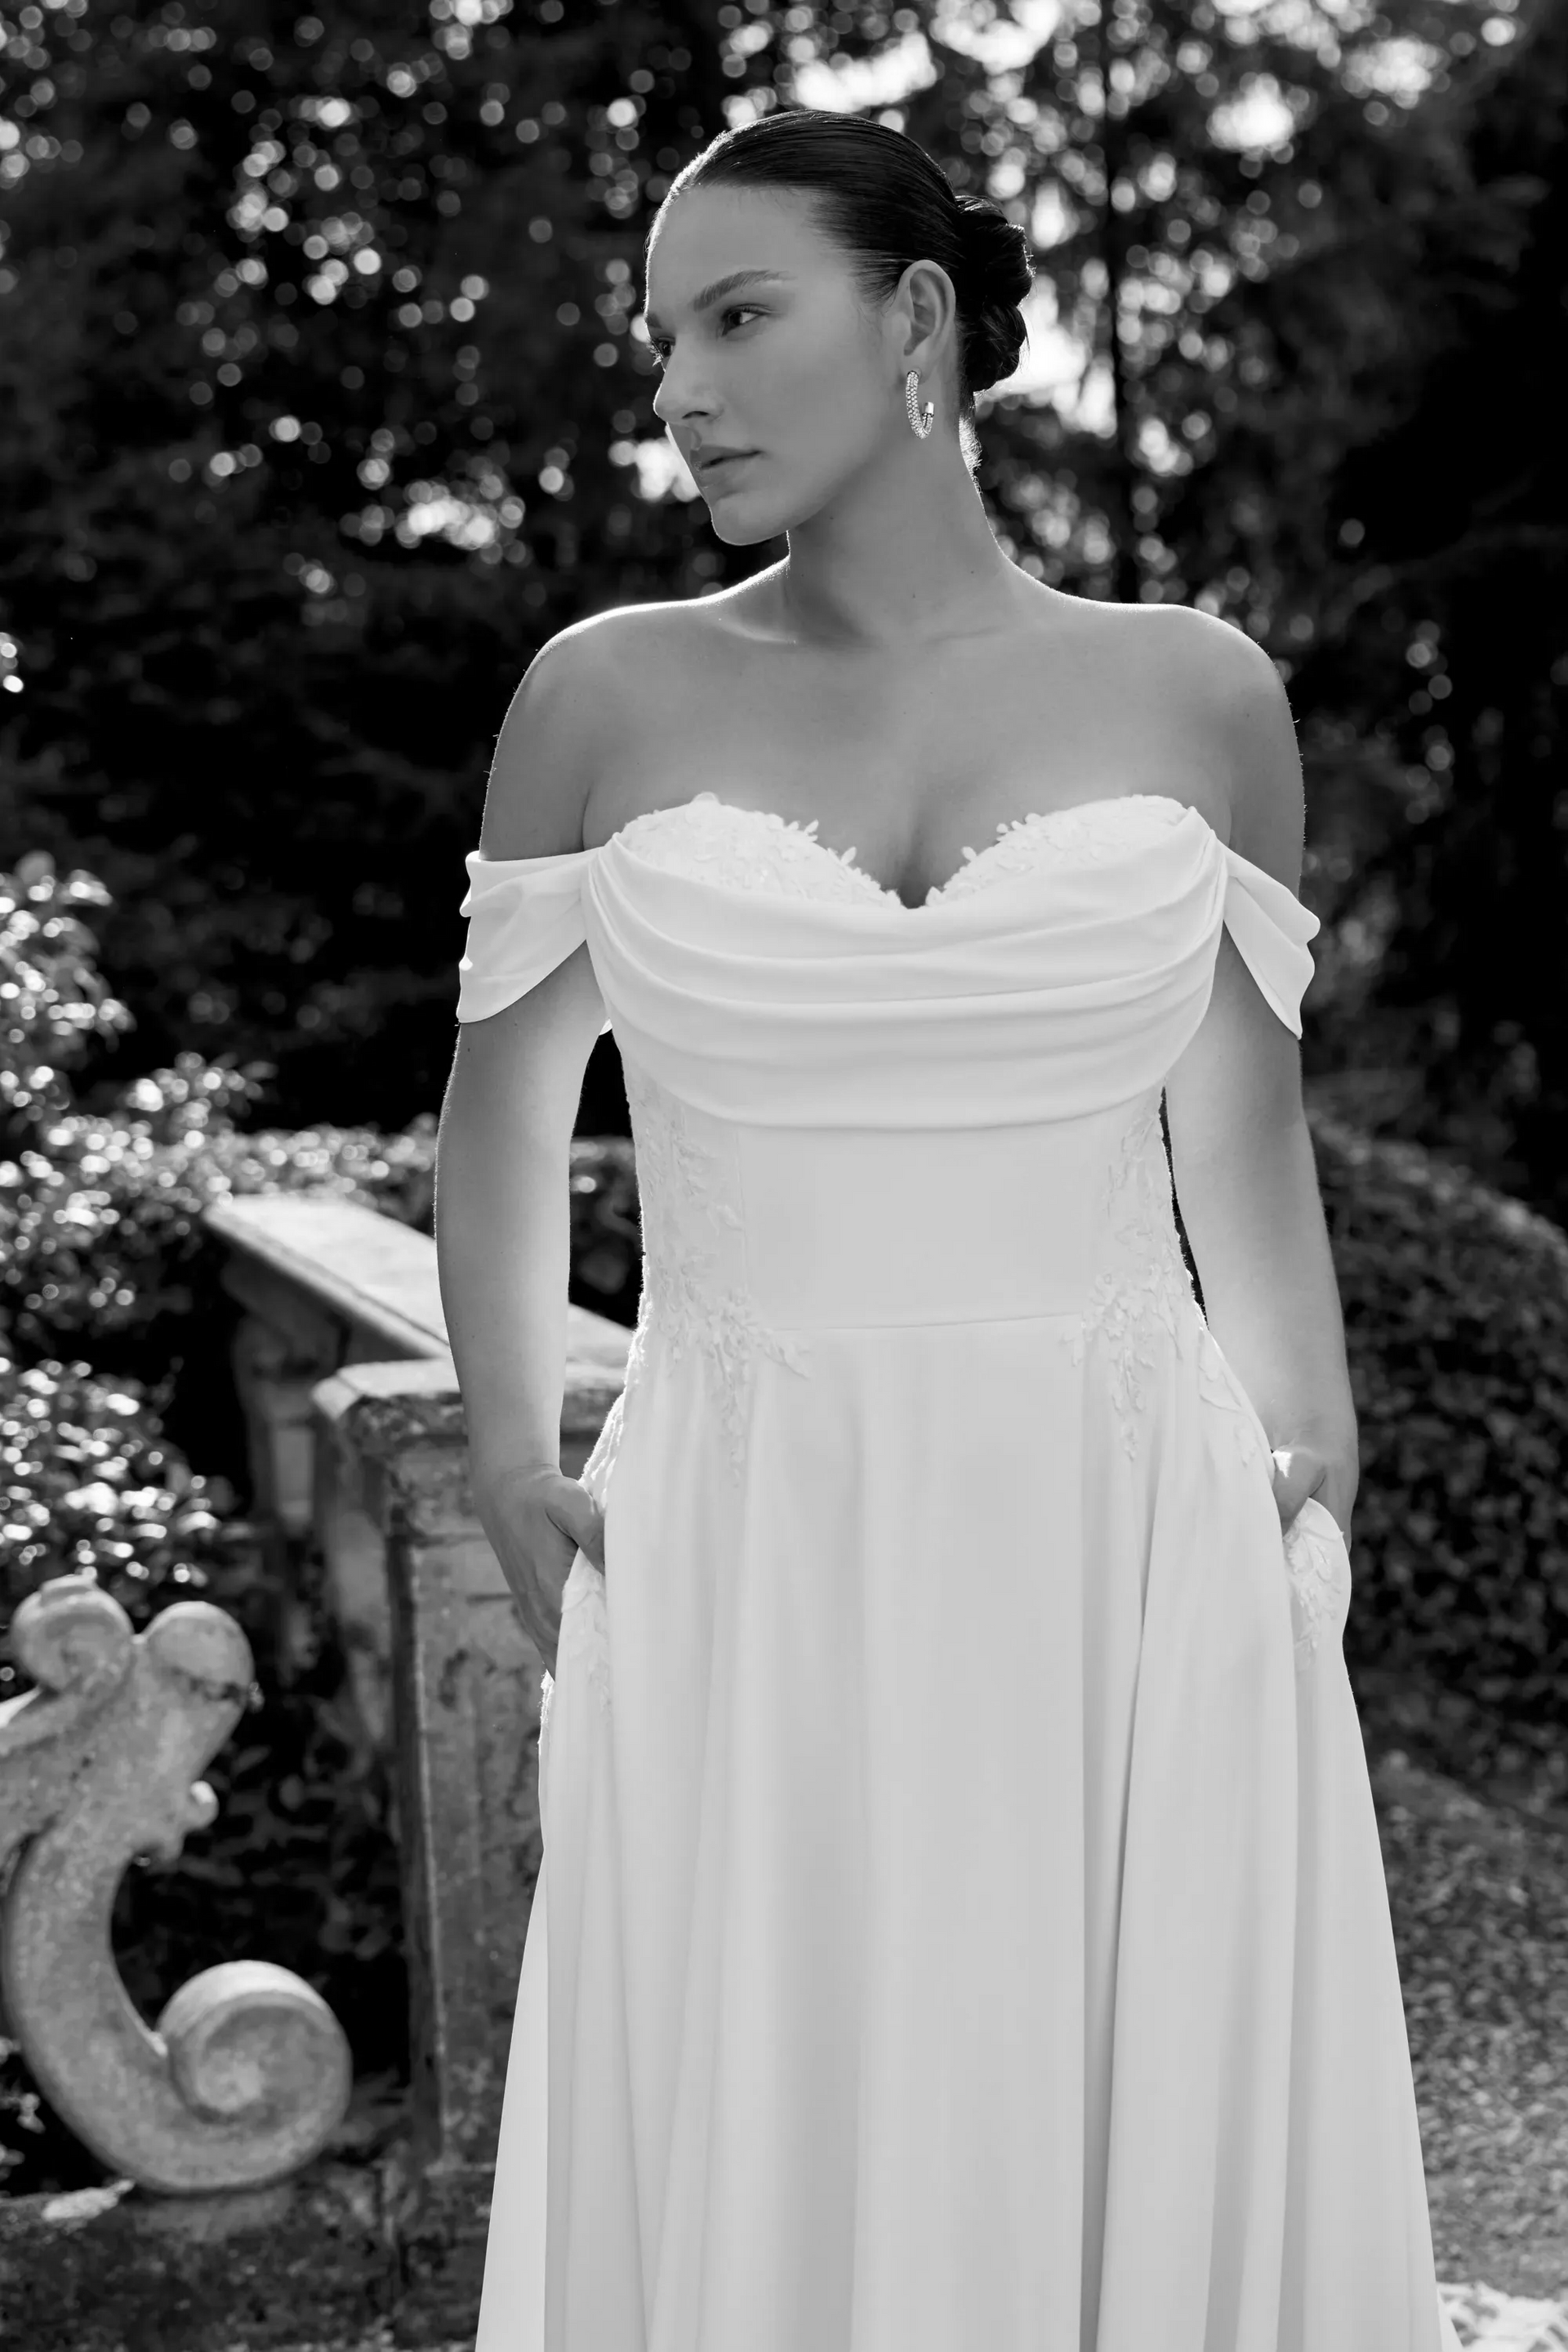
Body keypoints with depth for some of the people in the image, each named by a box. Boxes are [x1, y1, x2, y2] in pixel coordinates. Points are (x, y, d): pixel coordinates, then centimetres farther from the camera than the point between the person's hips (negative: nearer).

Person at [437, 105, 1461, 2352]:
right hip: (750, 1597, 0)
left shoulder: (1194, 692, 2)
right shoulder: (610, 691, 2)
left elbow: (1245, 1142, 10)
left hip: (1131, 1583, 0)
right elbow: (505, 1106, 13)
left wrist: (1313, 1482, 3)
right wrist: (515, 1462, 3)